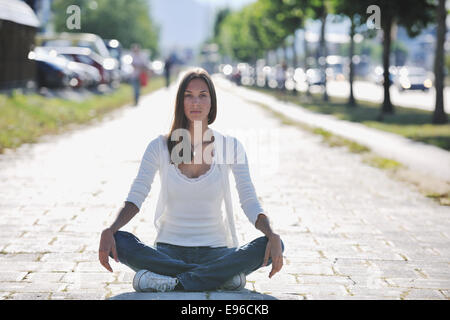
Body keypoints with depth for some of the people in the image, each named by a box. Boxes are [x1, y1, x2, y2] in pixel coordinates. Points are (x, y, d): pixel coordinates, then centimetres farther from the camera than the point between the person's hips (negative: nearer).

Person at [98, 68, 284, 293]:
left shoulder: (230, 146, 3)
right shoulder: (160, 147, 3)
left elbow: (250, 202, -1)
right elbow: (135, 197, -2)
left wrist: (272, 236, -22)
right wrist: (109, 231, -22)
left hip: (215, 252, 0)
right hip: (168, 251, 0)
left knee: (273, 245, -27)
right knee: (118, 241, -29)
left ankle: (171, 281, -31)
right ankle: (219, 276, -27)